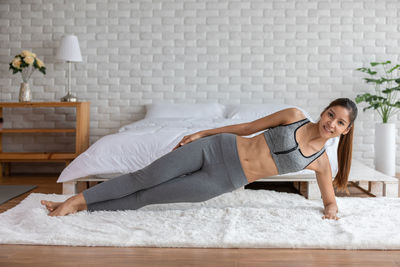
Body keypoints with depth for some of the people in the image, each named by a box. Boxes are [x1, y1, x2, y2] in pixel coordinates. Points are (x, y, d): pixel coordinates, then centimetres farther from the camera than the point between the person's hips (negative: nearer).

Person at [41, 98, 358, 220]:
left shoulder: (321, 161, 4)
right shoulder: (294, 116, 1)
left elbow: (329, 198, 16)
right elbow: (247, 127, 7)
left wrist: (331, 208, -9)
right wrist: (201, 133, 6)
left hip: (223, 182, 0)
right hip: (218, 149, 0)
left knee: (146, 198, -4)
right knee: (142, 178, -9)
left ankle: (79, 208, 7)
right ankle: (76, 199, 5)